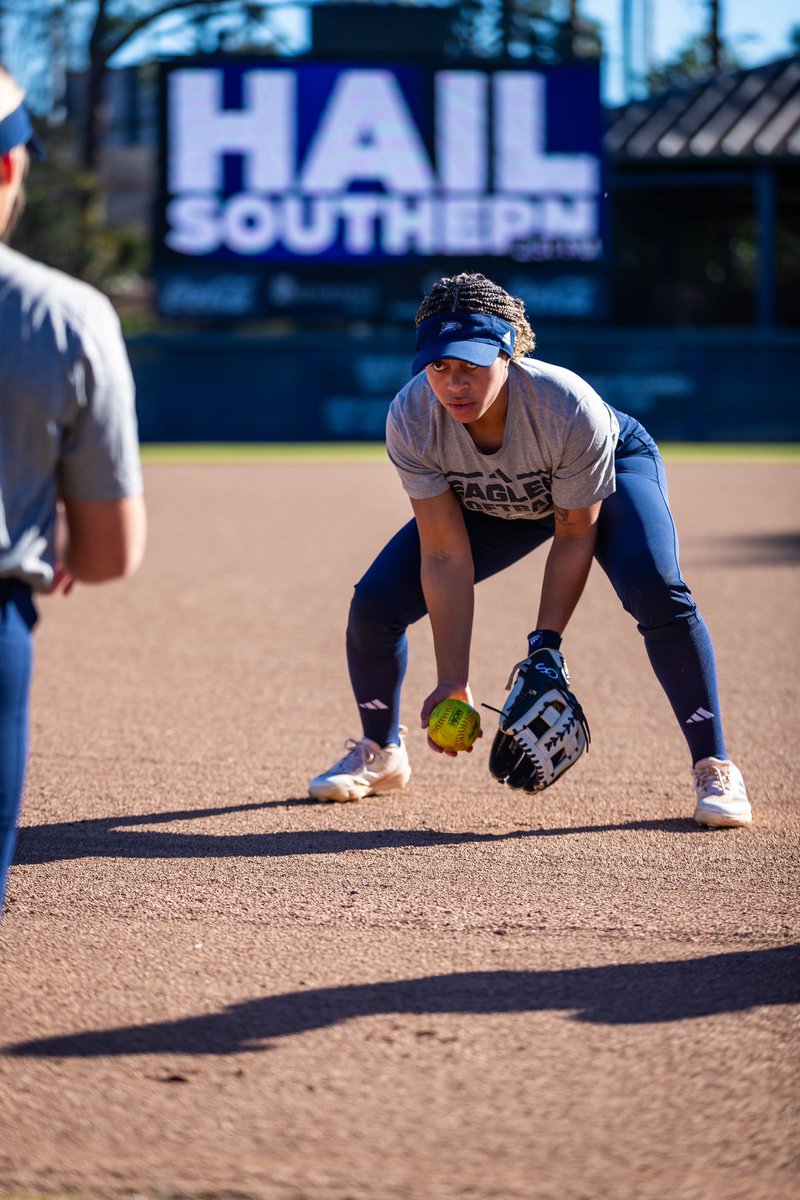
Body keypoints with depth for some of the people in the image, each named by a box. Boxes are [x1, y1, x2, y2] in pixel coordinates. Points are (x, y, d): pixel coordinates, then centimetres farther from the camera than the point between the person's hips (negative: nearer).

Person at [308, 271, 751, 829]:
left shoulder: (571, 409, -40)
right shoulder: (411, 420, -33)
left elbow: (574, 537, -25)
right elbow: (445, 557, -27)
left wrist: (545, 645, -32)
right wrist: (453, 683, -29)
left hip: (616, 467, -3)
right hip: (490, 505, 3)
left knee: (656, 591, -31)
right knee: (374, 604, -8)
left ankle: (714, 767, -16)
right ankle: (380, 753, 20)